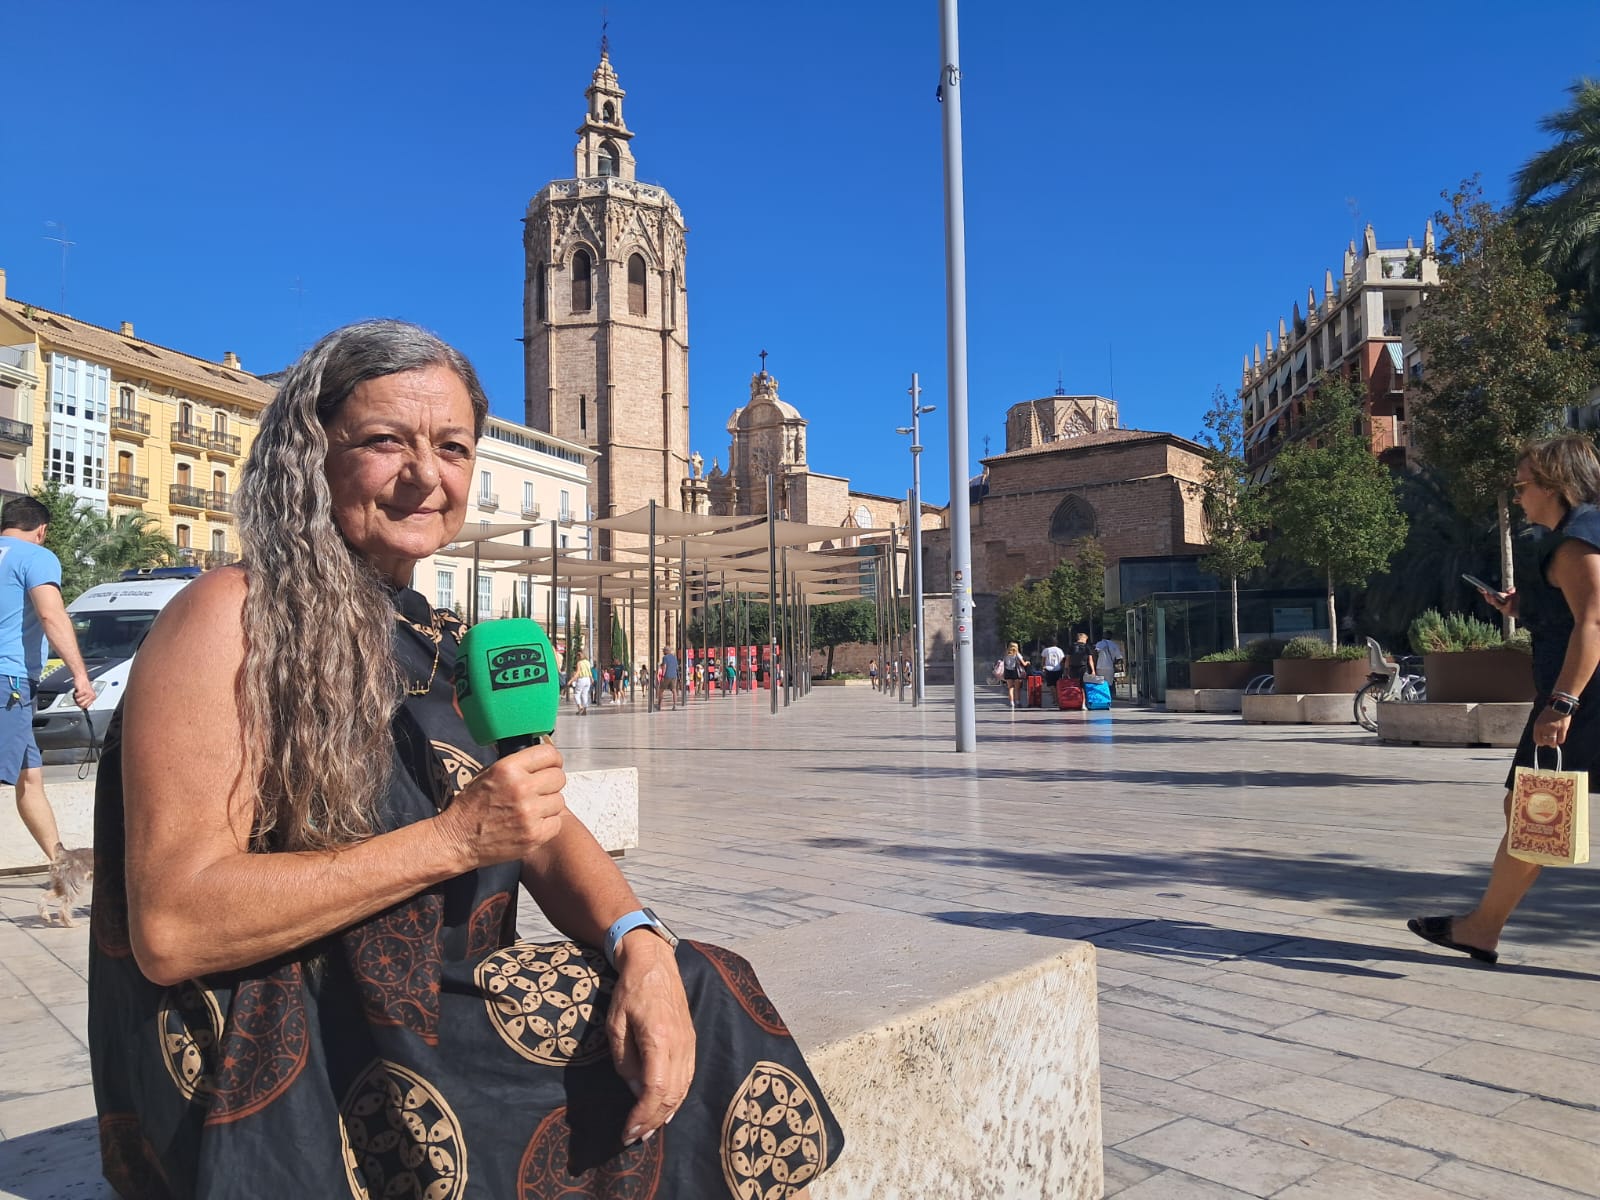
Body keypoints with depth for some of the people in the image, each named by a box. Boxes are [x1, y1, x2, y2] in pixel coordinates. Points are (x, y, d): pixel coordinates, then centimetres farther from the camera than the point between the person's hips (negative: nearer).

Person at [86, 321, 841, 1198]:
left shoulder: (435, 642, 9)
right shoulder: (233, 617, -14)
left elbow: (543, 829, 4)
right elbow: (168, 928, -21)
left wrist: (641, 944, -15)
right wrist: (452, 840, -25)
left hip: (430, 1016, 7)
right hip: (282, 1070, -7)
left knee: (697, 994, -5)